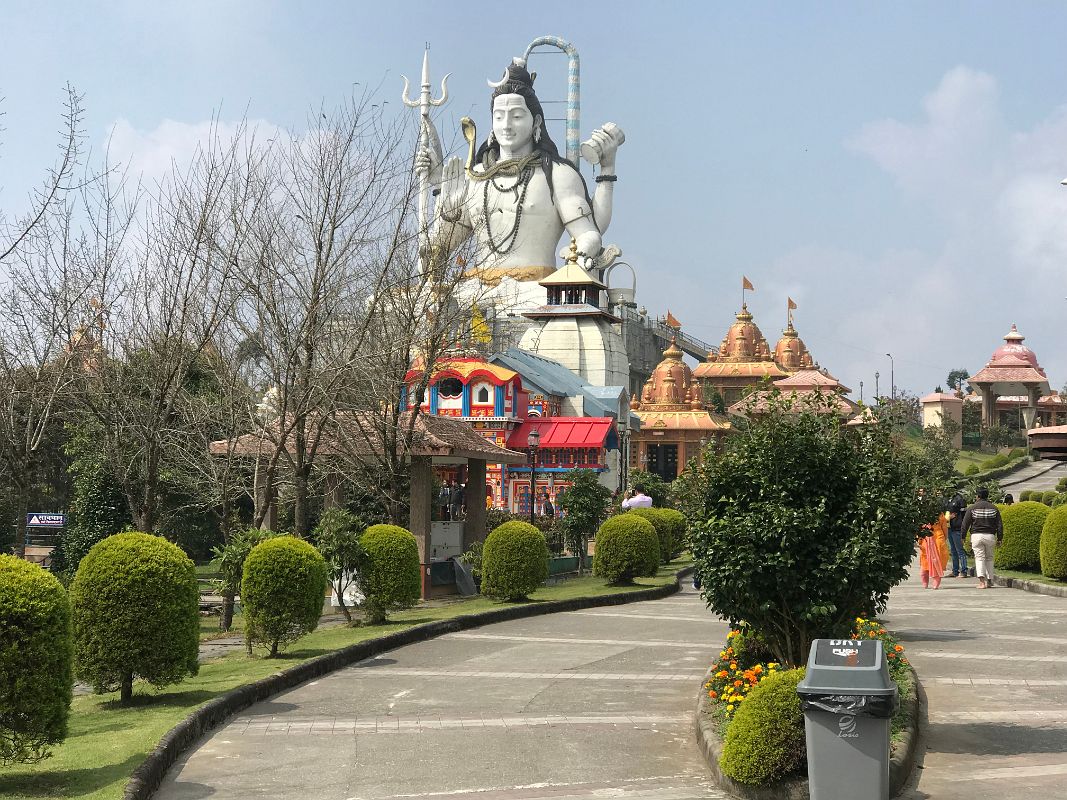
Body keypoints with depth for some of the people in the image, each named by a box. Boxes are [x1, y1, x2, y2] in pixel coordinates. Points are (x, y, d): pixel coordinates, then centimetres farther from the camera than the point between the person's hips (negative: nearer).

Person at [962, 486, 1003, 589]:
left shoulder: (972, 508, 0)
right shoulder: (994, 508, 7)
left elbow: (965, 524, 0)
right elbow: (1000, 525, 6)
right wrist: (999, 539, 10)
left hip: (976, 535, -2)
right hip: (990, 536, 2)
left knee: (979, 558, -2)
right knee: (989, 558, 14)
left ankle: (982, 580, -19)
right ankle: (989, 581, 16)